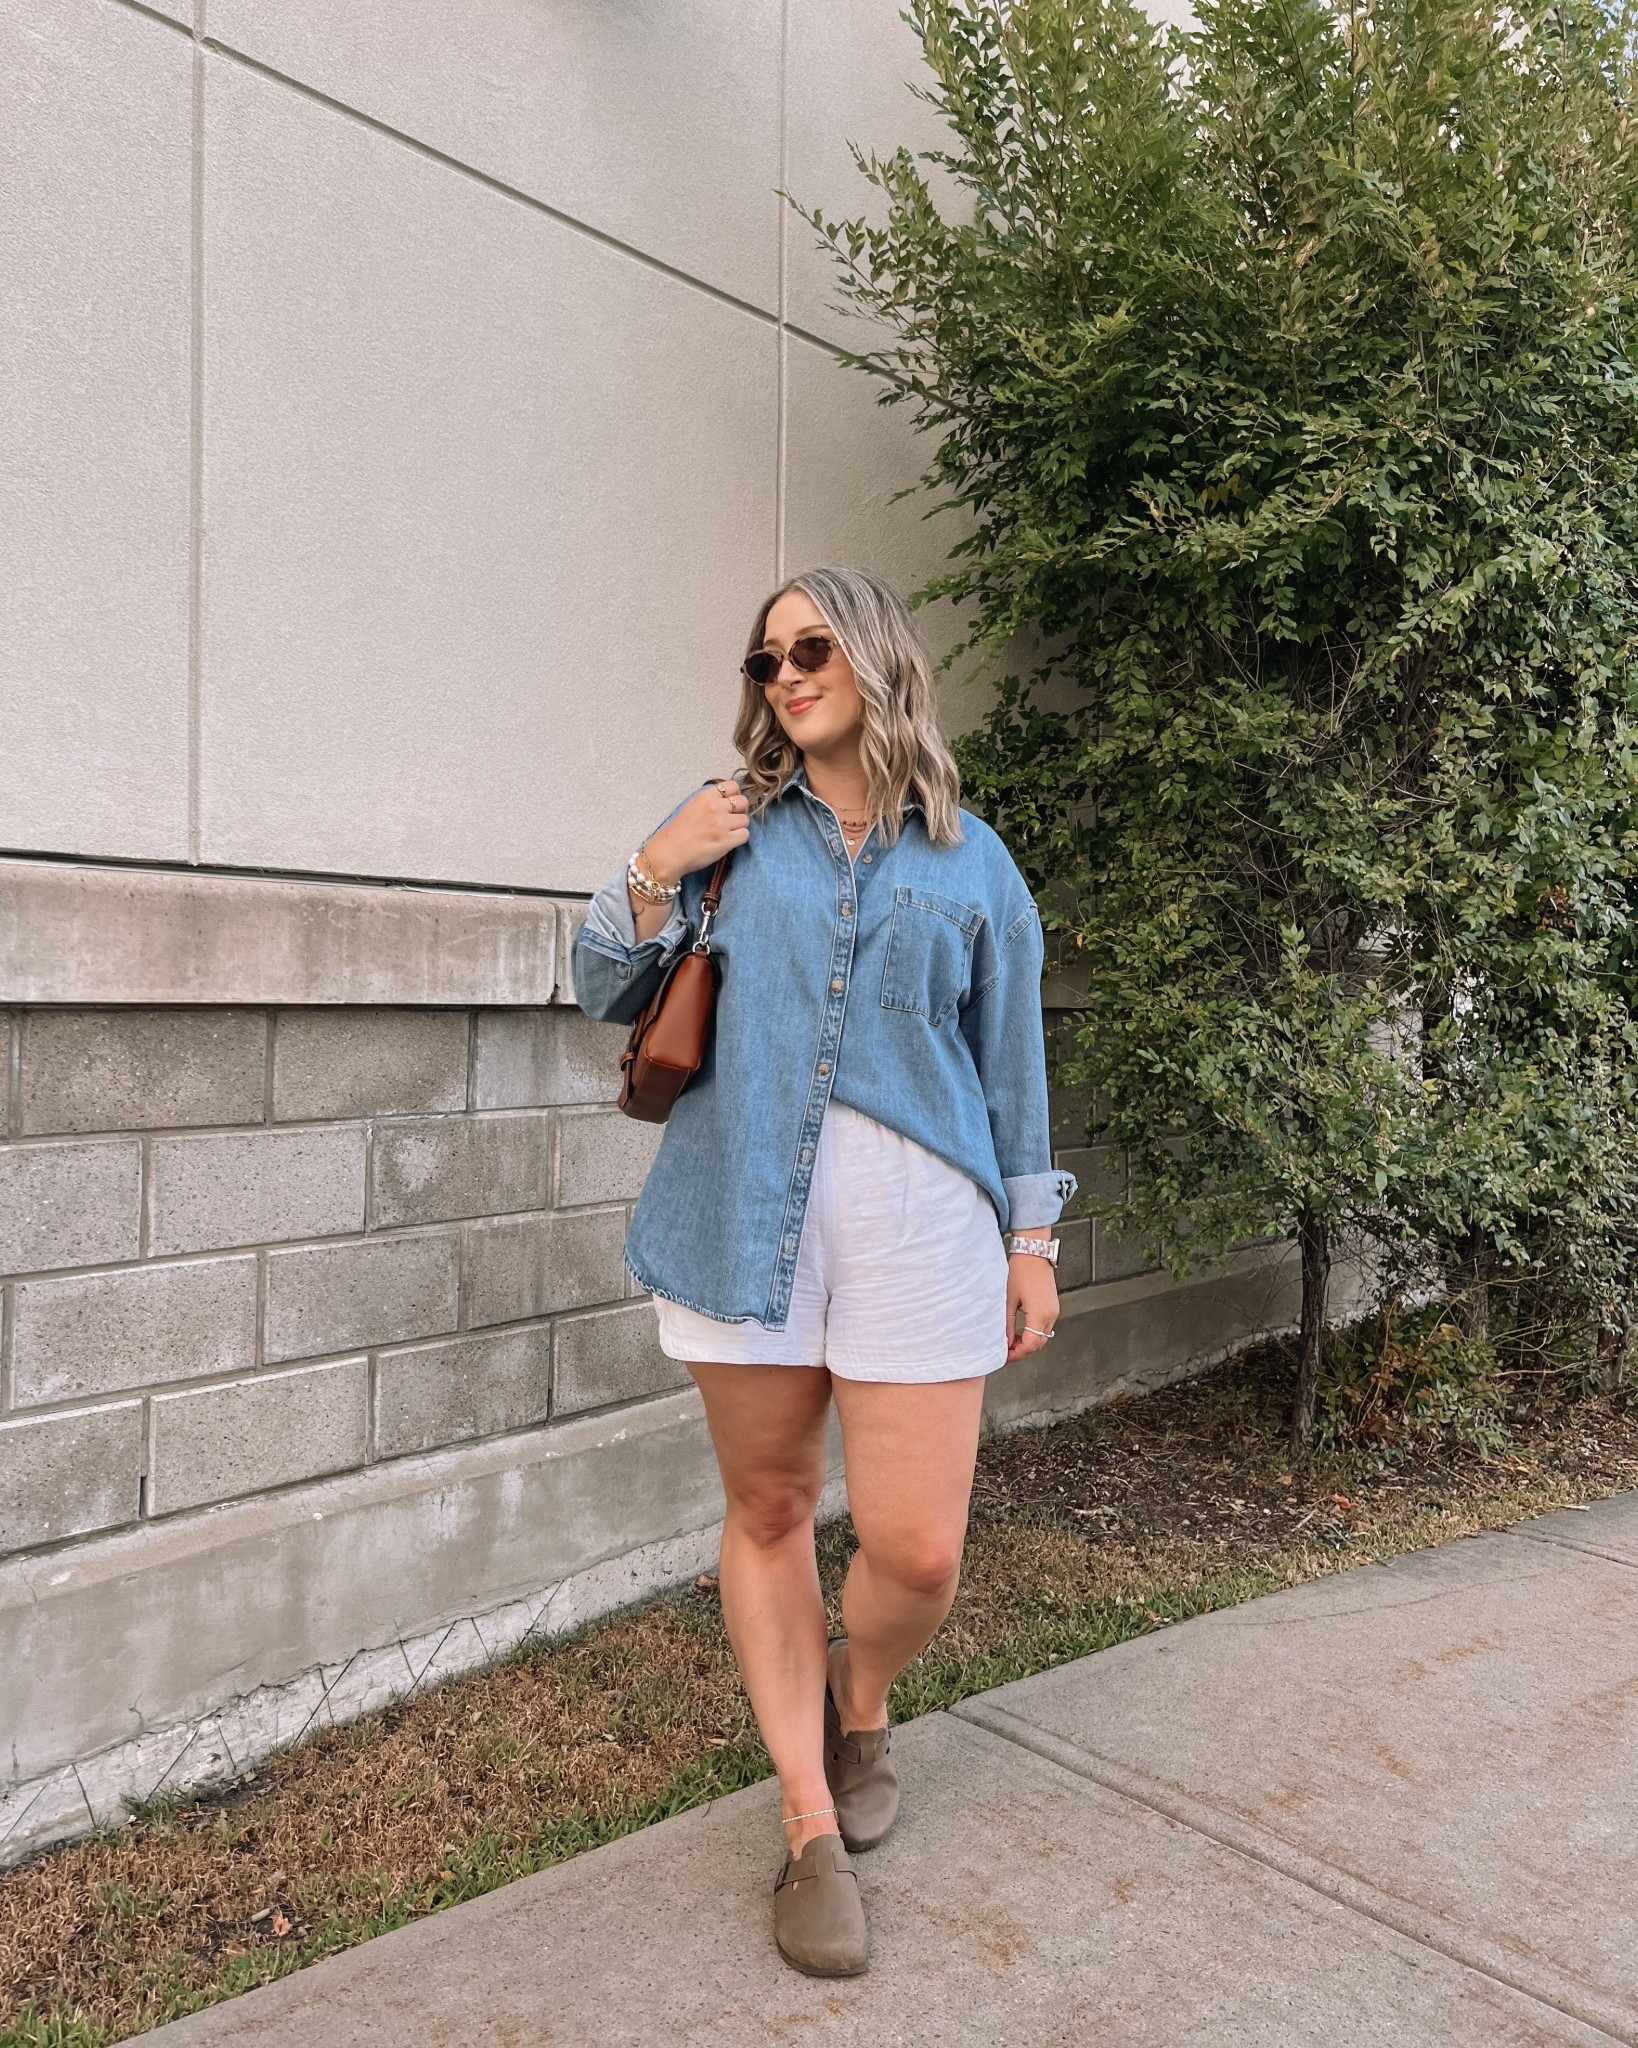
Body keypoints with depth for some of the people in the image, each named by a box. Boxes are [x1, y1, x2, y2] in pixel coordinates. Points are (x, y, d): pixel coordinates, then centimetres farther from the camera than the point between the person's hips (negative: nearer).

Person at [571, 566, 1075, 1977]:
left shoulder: (973, 860, 10)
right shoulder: (733, 826, 11)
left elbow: (1011, 1065, 12)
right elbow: (607, 996, 11)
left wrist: (1030, 1240, 9)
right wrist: (657, 870, -5)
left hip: (915, 1219, -1)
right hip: (745, 1208, 1)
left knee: (917, 1549, -3)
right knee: (768, 1512, 9)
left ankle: (860, 1701, 33)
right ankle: (812, 1822, 28)